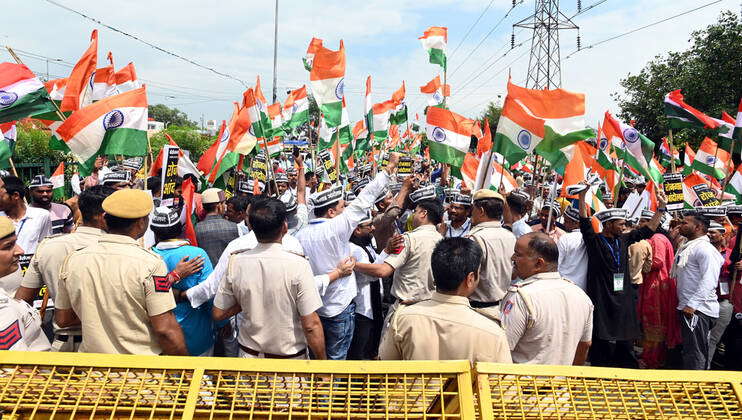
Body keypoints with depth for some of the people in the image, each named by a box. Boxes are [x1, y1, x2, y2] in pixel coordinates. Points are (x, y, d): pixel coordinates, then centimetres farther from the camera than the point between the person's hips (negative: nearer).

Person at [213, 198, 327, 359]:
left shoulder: (236, 262, -11)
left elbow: (218, 314, -2)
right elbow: (311, 325, -21)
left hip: (249, 354, 3)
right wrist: (323, 362, -8)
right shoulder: (298, 264, -22)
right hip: (290, 358, -2)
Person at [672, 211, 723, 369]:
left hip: (697, 309, -10)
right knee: (688, 350, 17)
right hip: (687, 308, 10)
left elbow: (709, 281, -23)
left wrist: (692, 304, -25)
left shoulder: (704, 248, -13)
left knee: (695, 353, -6)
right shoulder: (687, 247, 18)